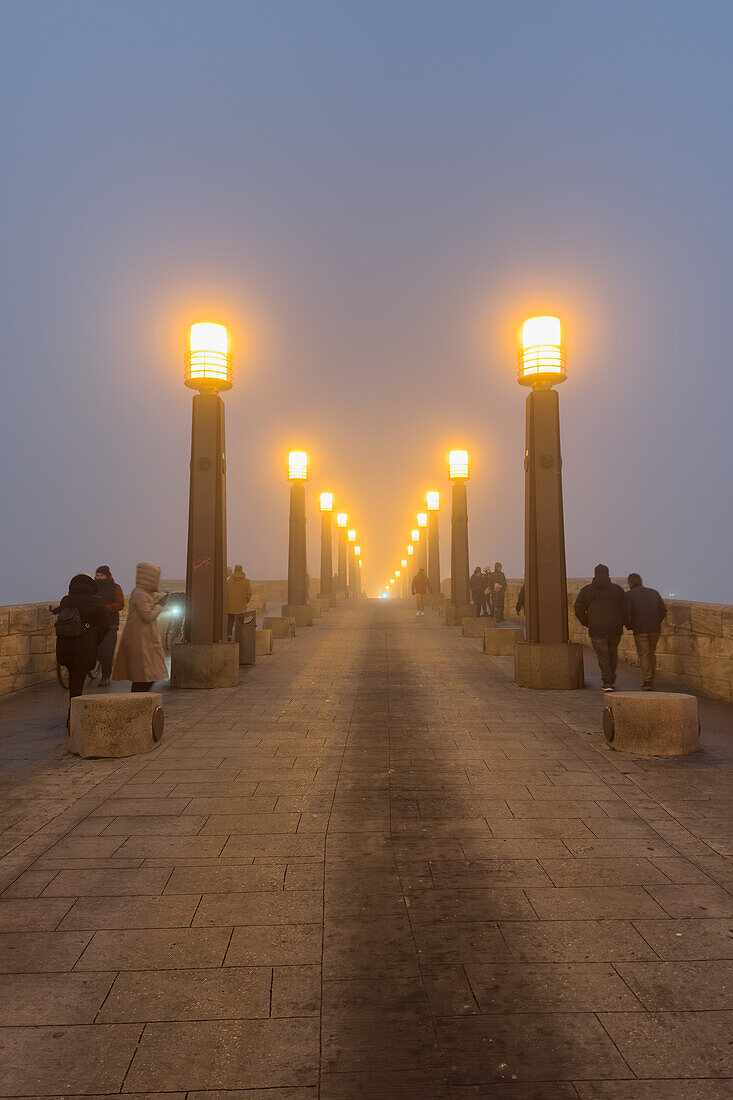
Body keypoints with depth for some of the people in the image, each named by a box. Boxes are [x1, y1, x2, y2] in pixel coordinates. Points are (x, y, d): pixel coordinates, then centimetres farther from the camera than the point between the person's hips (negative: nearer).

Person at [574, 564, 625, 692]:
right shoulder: (618, 589, 4)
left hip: (596, 629, -1)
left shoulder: (586, 590, 4)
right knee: (613, 652, 18)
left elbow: (579, 610, 2)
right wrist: (621, 623, 15)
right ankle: (612, 679, 28)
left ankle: (607, 682, -7)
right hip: (615, 628, 1)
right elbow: (625, 608, 0)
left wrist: (586, 623, 15)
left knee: (602, 655, 3)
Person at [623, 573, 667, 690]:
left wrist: (629, 626, 1)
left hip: (640, 629, -4)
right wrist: (657, 622, 15)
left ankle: (646, 682, -7)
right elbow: (663, 609, 7)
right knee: (652, 653, 17)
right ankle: (651, 680, 22)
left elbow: (625, 612, -13)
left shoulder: (628, 595, -1)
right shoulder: (654, 592, 13)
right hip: (655, 629, 4)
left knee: (644, 655, 2)